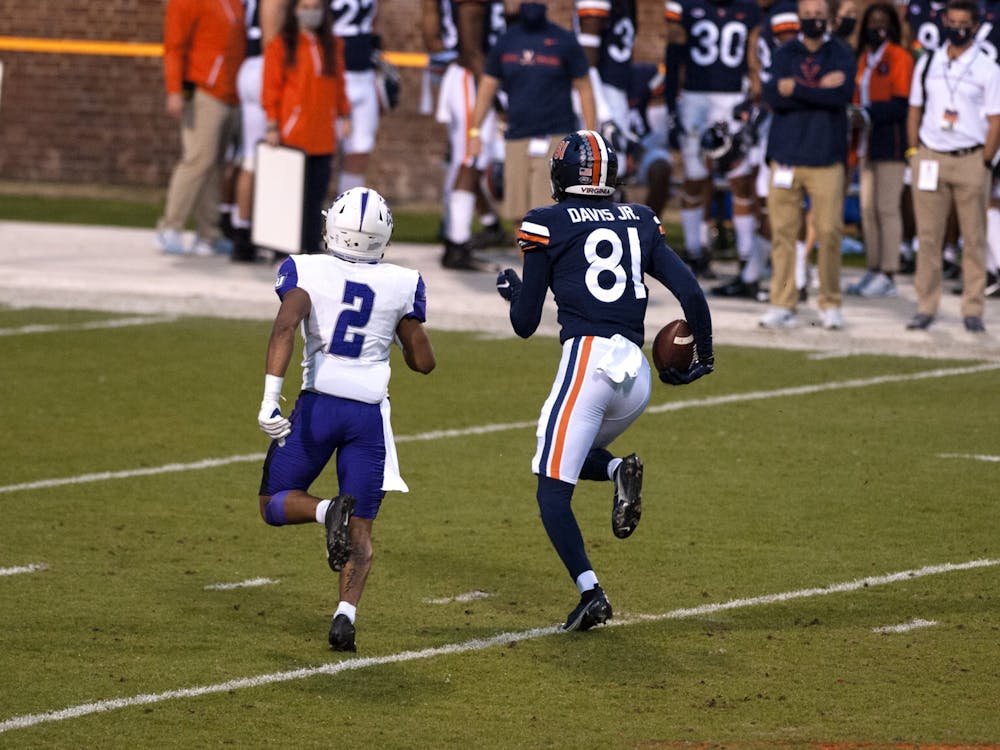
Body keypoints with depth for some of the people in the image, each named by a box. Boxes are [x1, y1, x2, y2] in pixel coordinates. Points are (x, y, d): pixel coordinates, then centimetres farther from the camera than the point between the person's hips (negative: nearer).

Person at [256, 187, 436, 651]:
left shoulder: (306, 270, 0)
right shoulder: (401, 285, 5)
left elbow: (286, 325, -17)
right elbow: (422, 361, 11)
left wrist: (270, 398, -22)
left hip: (317, 404, -1)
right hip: (370, 412, 1)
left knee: (274, 505, 14)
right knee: (360, 530, 8)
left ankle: (329, 510, -18)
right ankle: (346, 614, -17)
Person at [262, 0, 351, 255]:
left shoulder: (333, 46, 13)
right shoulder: (280, 45, -1)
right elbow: (272, 88, -4)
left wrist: (344, 115, 9)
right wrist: (272, 126, -9)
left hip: (322, 134, 5)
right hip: (292, 133, -5)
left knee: (317, 191, 5)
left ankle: (313, 245, 10)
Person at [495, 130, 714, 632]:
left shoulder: (547, 226, 4)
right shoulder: (639, 221, 15)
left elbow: (525, 323, 7)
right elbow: (691, 292, 7)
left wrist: (511, 291, 29)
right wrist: (704, 356, 21)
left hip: (587, 359, -5)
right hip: (636, 372, 5)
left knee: (553, 488, 2)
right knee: (577, 458, 28)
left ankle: (590, 594, -13)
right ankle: (620, 472, -6)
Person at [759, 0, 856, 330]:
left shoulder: (841, 54, 7)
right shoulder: (784, 54, 11)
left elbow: (843, 94, -12)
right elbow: (773, 96, -6)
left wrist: (796, 88, -12)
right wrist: (820, 89, -11)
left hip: (826, 156, -1)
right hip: (786, 153, 1)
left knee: (829, 232, -5)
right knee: (783, 231, -2)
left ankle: (830, 304, 6)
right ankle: (782, 305, 1)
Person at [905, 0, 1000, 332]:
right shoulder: (927, 64, 11)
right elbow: (915, 110, 16)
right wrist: (914, 152, 7)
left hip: (971, 159, -2)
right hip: (930, 157, 2)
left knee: (973, 237, 0)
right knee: (928, 234, 1)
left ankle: (973, 309, 5)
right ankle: (926, 306, 5)